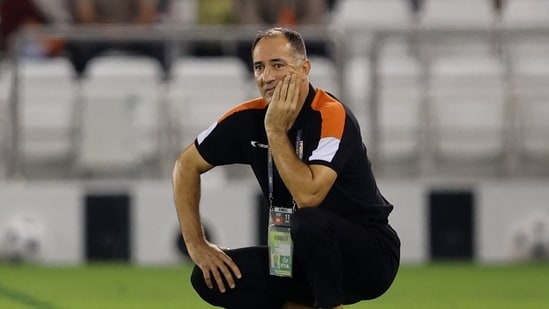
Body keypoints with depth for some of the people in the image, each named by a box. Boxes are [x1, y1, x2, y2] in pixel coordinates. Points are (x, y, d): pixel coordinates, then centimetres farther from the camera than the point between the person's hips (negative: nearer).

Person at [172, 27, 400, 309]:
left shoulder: (332, 117, -20)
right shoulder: (248, 118, -2)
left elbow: (308, 196, -32)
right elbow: (187, 165, 9)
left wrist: (276, 131, -24)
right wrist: (196, 244, 1)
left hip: (369, 259, -6)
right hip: (302, 259, 6)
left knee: (310, 222, -38)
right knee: (210, 278, -11)